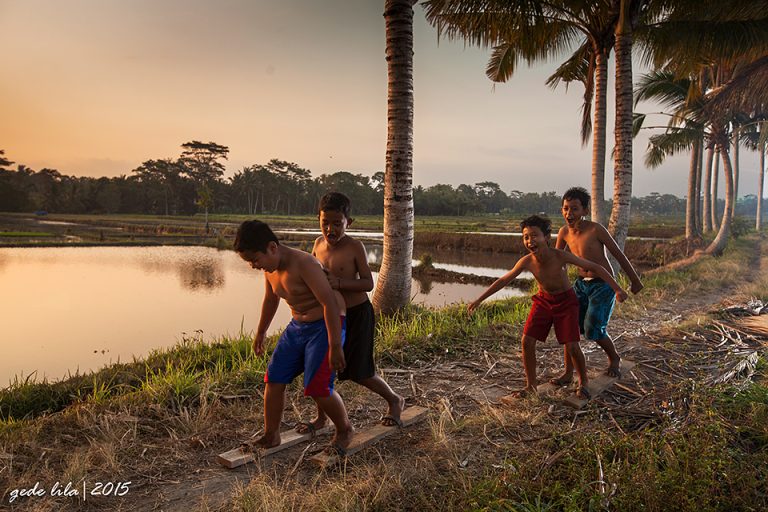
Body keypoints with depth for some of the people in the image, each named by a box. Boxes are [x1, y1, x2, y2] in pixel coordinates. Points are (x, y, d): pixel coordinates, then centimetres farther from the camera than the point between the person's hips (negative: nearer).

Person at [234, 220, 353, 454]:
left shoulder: (304, 264, -26)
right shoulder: (270, 267, 0)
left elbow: (330, 303, -27)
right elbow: (270, 299, 19)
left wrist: (335, 346, -27)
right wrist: (260, 333, 29)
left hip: (325, 327, -8)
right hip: (297, 326, 8)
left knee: (316, 388, -11)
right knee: (274, 379, 4)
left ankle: (345, 430, 16)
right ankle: (271, 436, 21)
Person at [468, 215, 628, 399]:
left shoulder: (561, 256, -29)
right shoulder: (526, 262, -20)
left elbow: (594, 267, -20)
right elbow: (503, 280, -7)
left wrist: (617, 289, -26)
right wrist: (479, 300, -5)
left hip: (566, 301, -3)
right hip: (543, 300, 3)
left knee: (572, 346, -11)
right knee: (527, 341, -8)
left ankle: (583, 382, 18)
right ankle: (531, 385, 11)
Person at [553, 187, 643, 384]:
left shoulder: (596, 229, -21)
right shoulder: (564, 232, -4)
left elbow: (619, 255, -11)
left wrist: (635, 281, -2)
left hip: (603, 285, -5)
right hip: (581, 284, 5)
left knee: (593, 330, -8)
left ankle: (614, 358, 23)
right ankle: (568, 373, 5)